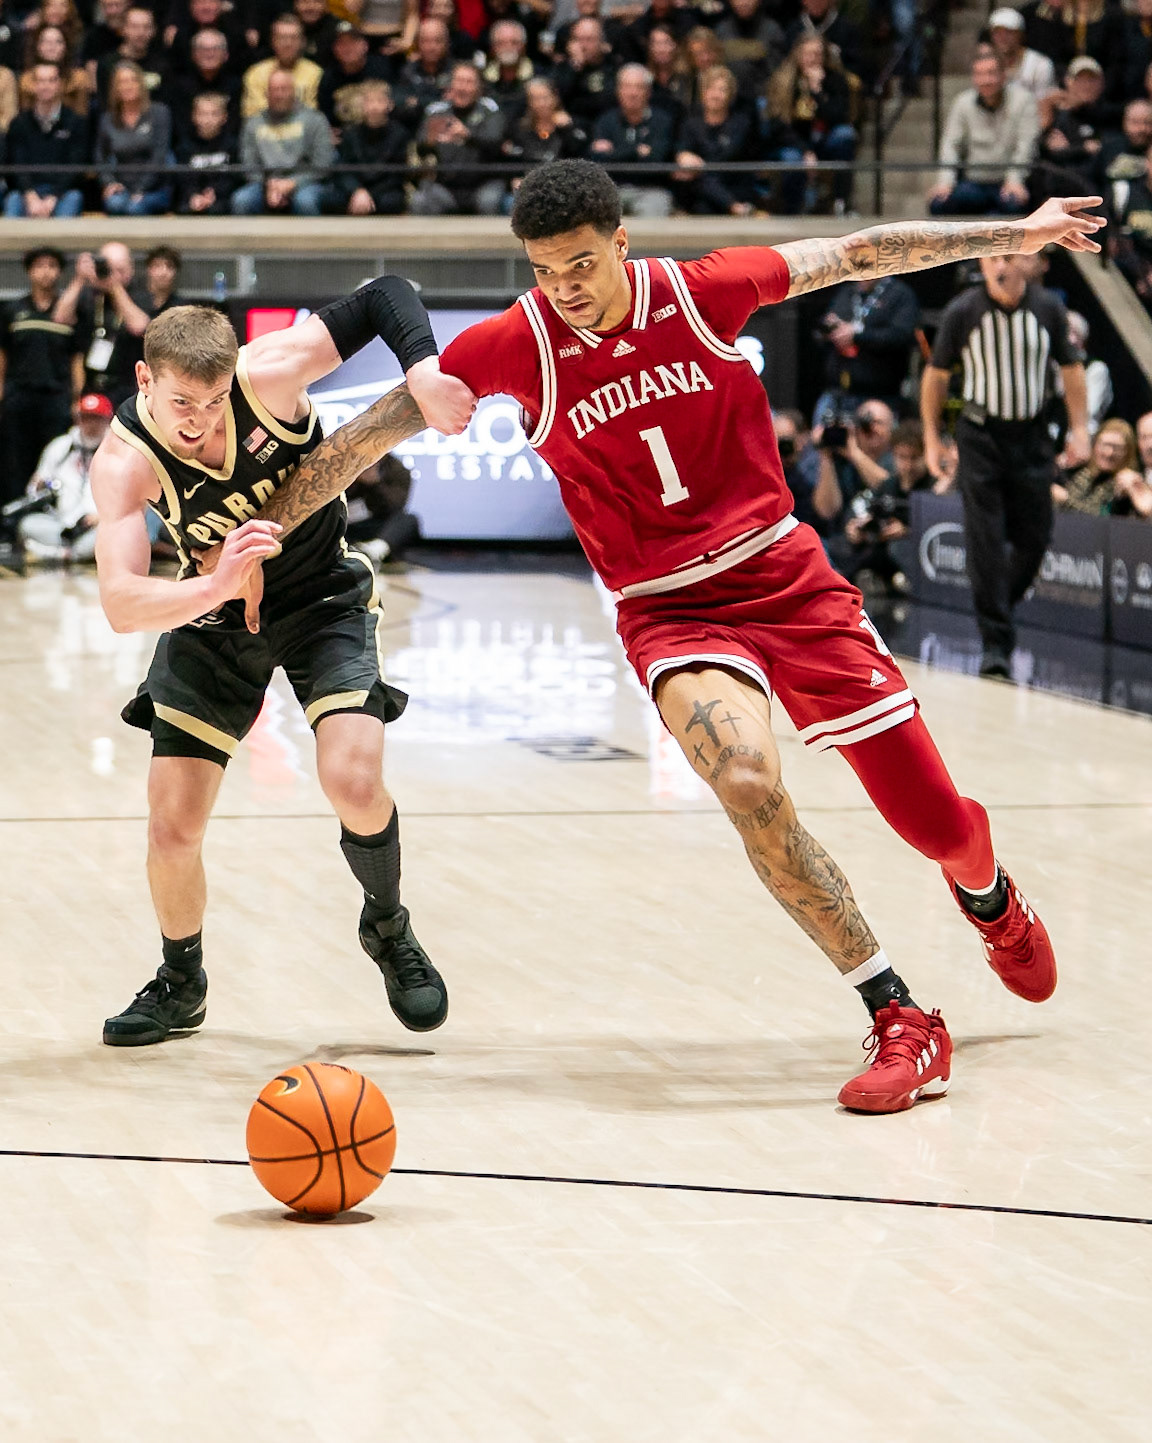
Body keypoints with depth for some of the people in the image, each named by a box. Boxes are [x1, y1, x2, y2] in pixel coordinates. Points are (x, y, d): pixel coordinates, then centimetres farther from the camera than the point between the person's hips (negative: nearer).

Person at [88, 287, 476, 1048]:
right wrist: (216, 586, -56)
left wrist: (423, 374, -42)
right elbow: (122, 604, -38)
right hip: (210, 614, 1)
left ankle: (388, 928, 11)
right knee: (172, 828, -3)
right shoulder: (124, 462, -28)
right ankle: (181, 984, 26)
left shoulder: (269, 375, -28)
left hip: (325, 599, -1)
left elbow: (388, 296, -23)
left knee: (354, 784, -21)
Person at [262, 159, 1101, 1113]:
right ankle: (903, 1024, -19)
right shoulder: (515, 345, -11)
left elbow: (856, 254, 4)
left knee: (939, 826, 2)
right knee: (749, 787, -32)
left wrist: (1012, 237, 8)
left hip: (788, 577, 1)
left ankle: (990, 897, 43)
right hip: (669, 613, -1)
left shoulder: (702, 291, -8)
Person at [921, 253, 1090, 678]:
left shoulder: (1048, 308, -3)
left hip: (1031, 436, 2)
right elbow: (936, 374, 3)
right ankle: (996, 643, -7)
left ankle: (1000, 606, 31)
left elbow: (1071, 367, 8)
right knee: (985, 541, -9)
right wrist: (931, 437, 4)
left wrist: (1079, 429, 2)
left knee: (1034, 539, 3)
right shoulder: (962, 312, -8)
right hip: (980, 435, -2)